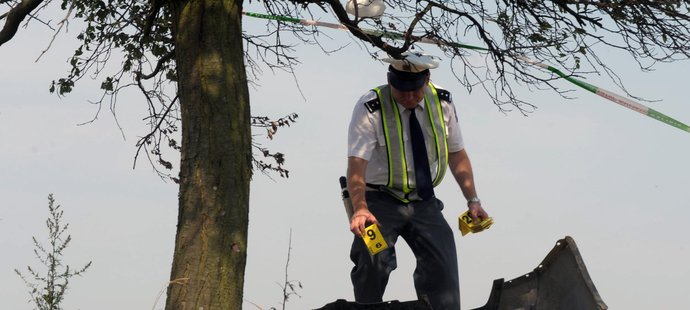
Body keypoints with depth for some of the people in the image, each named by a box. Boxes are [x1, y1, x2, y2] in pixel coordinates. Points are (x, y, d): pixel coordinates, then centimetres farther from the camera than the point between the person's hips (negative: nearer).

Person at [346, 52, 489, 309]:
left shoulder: (442, 103, -3)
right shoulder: (369, 108, -16)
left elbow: (457, 154, 8)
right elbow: (356, 164, -25)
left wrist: (473, 200, 1)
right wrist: (360, 209, -40)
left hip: (423, 202, 4)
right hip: (380, 201, -4)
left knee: (443, 265, -7)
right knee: (373, 263, -22)